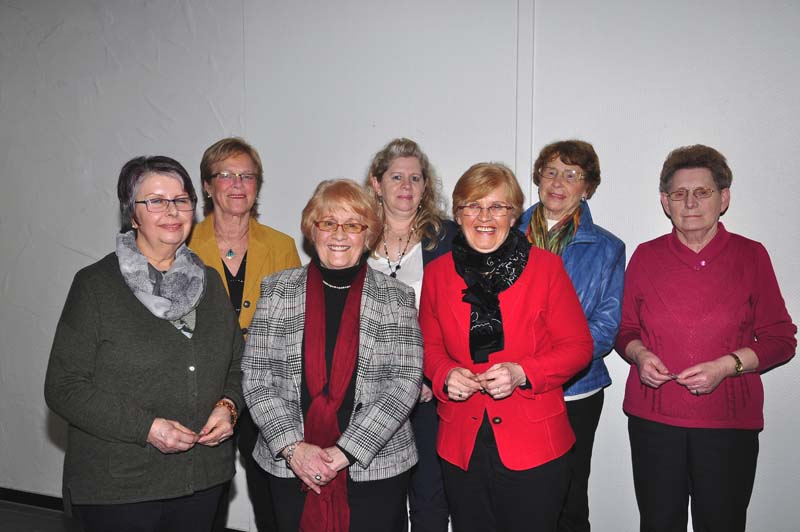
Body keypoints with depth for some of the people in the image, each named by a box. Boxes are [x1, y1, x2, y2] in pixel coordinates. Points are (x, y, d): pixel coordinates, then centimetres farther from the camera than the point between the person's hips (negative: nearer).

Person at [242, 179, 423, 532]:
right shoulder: (278, 290, 3)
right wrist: (293, 447, -11)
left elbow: (405, 381, -7)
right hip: (290, 469, 1)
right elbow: (256, 376, 0)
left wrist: (344, 451, -14)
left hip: (376, 469, -1)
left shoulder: (396, 298, 0)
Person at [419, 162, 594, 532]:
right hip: (461, 446, 3)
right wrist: (445, 374, -9)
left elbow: (578, 346, -2)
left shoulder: (546, 267, -3)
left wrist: (521, 373, -17)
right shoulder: (437, 273, 4)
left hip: (532, 445, -2)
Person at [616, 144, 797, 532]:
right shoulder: (646, 256, 4)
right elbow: (625, 329, 13)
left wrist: (727, 365, -13)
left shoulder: (751, 256, 1)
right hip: (653, 417, 1)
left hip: (729, 421, -1)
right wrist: (639, 354, -9)